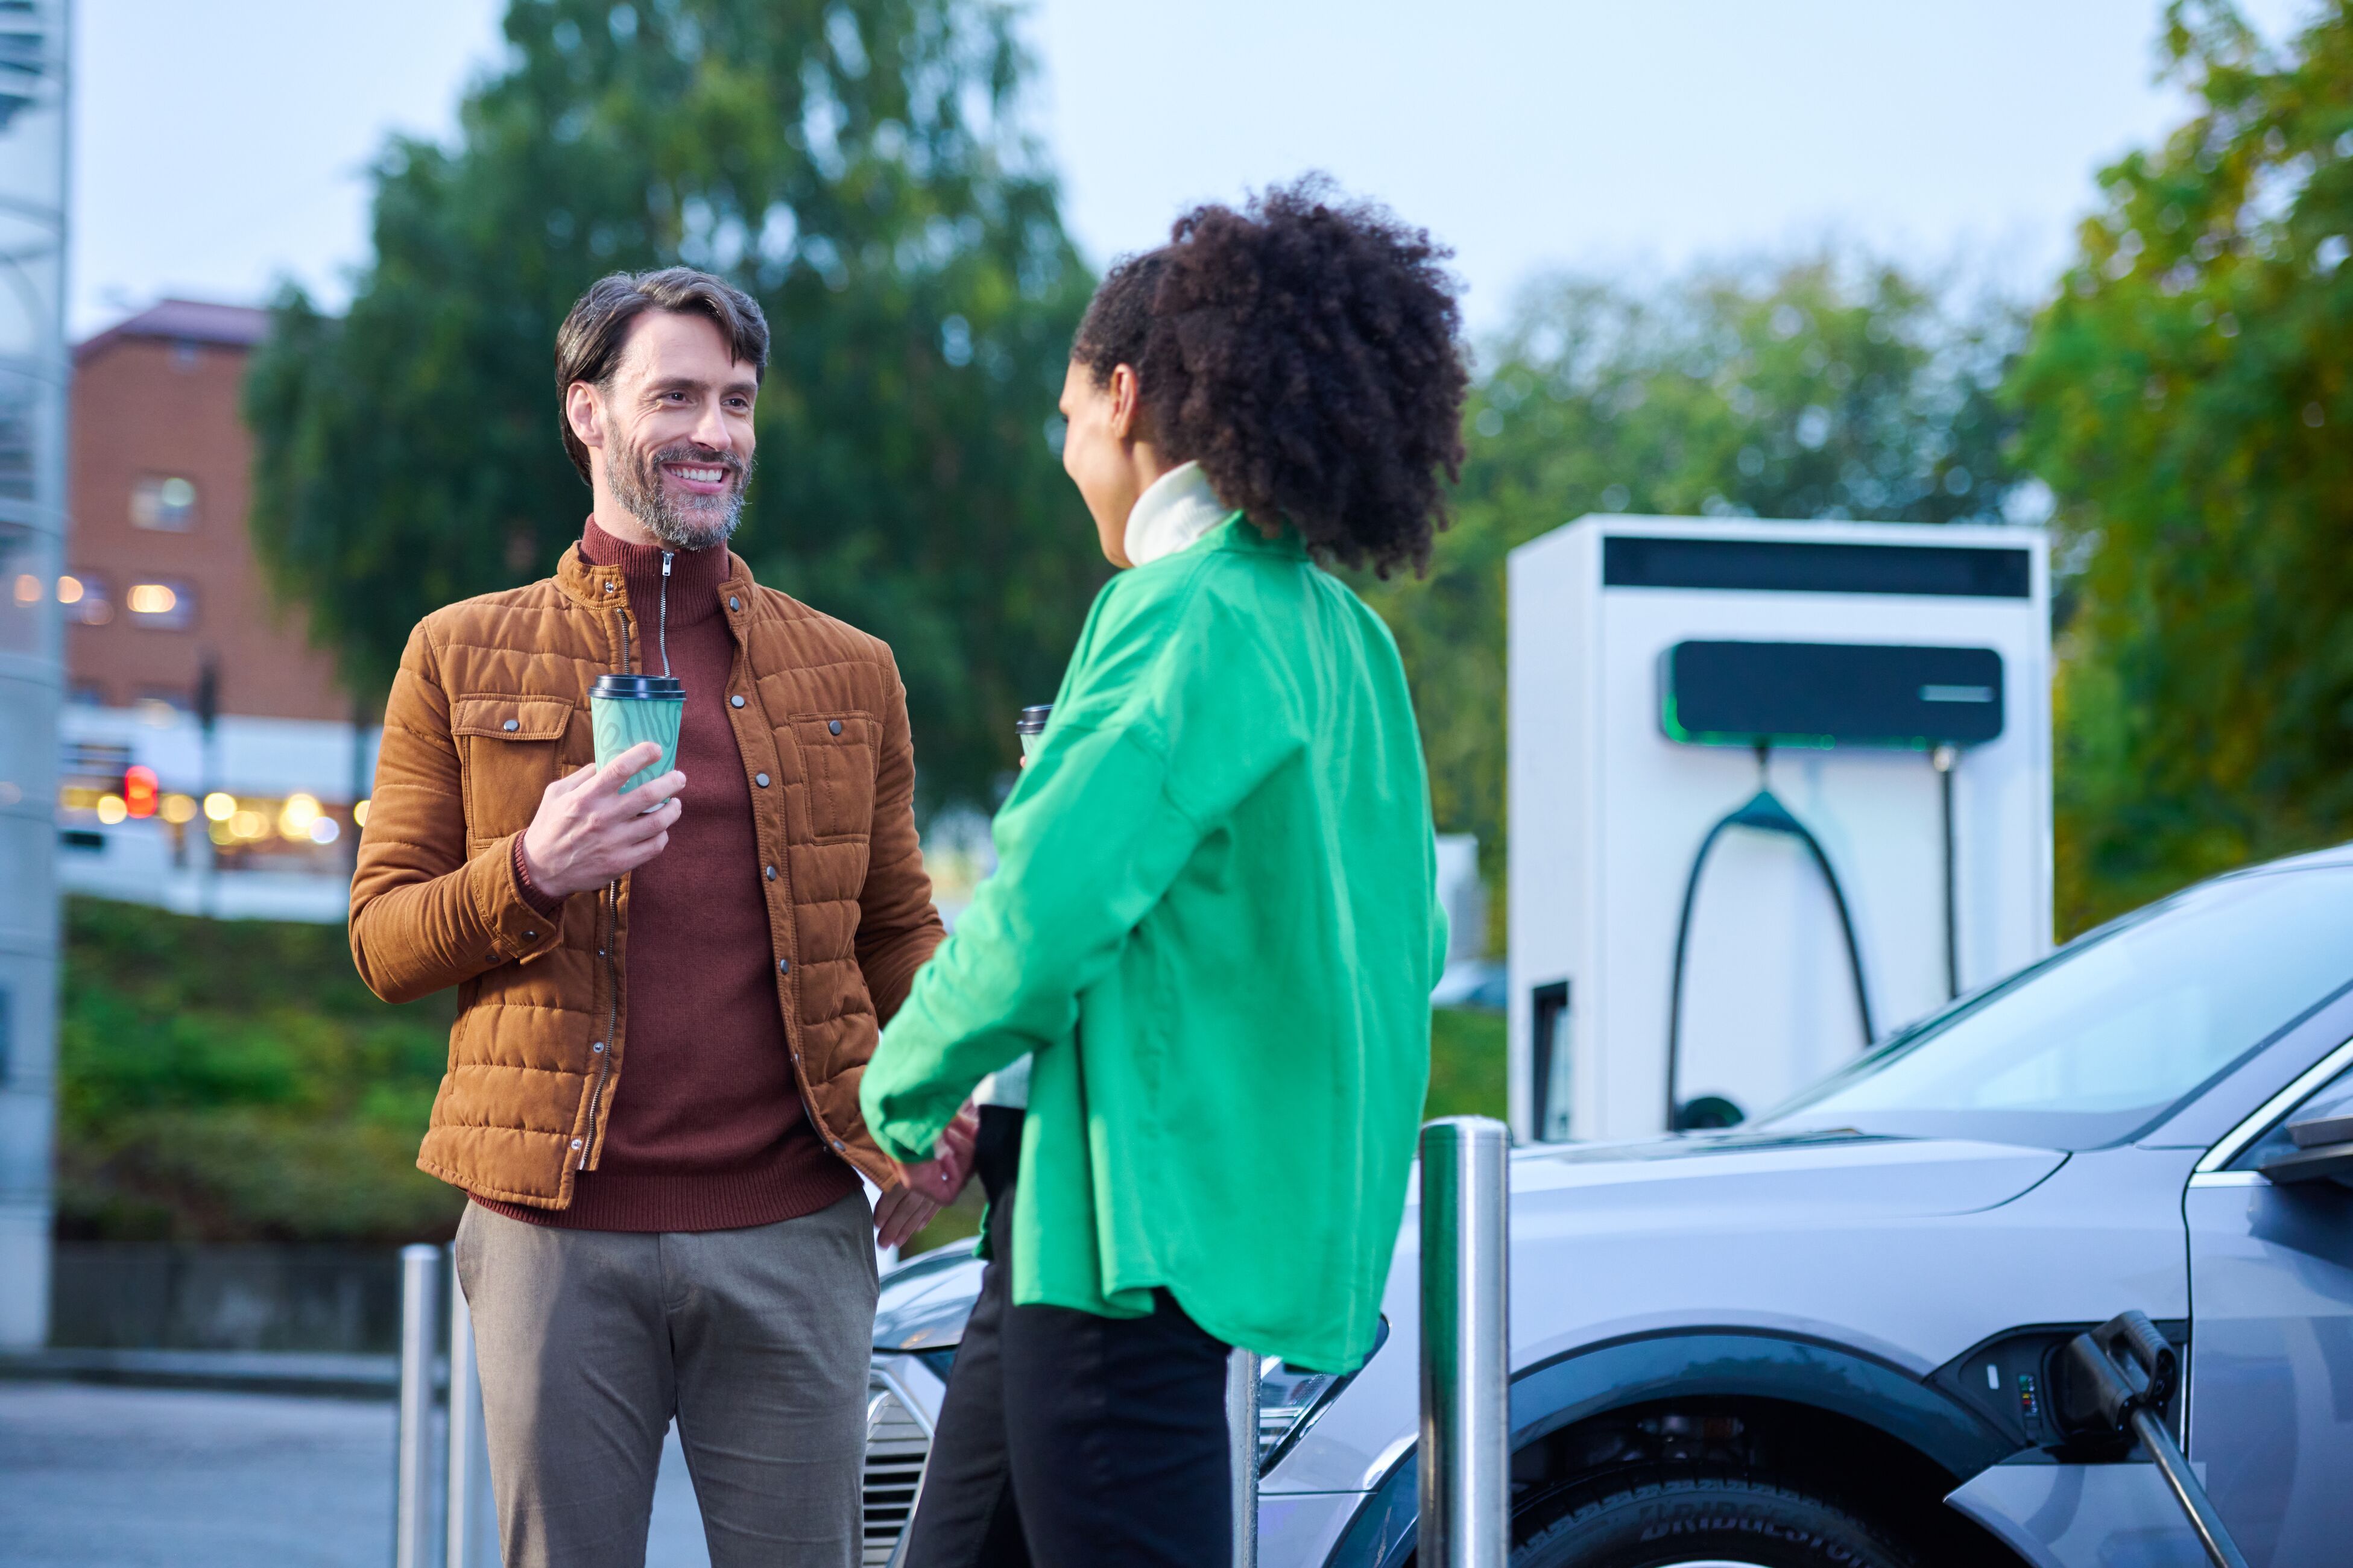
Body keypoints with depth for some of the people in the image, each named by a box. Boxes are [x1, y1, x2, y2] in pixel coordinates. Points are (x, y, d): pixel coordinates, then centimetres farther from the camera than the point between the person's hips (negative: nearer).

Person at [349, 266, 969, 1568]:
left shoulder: (848, 673, 14)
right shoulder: (463, 659, 9)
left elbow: (898, 930, 18)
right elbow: (382, 944, 7)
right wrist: (531, 873, -13)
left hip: (792, 1230, 1)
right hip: (559, 1229, -1)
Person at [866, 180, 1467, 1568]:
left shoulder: (1196, 610, -14)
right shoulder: (1343, 634, 14)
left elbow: (1050, 902, -22)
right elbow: (1401, 941, 20)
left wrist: (907, 1085, -3)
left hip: (1140, 1212, -10)